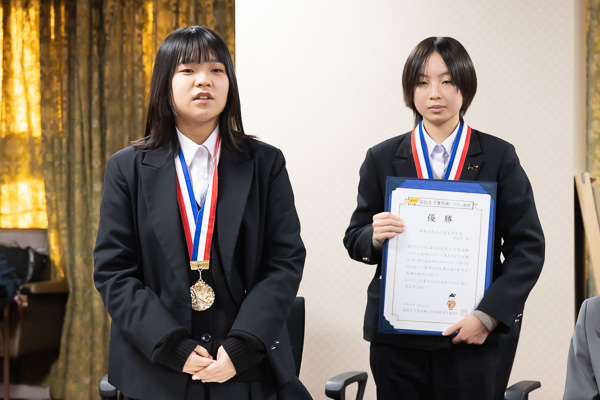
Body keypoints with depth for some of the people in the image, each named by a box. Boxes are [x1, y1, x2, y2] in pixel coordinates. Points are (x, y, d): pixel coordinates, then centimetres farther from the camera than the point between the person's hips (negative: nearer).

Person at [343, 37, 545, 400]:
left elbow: (528, 247, -1)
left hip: (471, 335, -1)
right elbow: (355, 240, 11)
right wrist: (375, 236, -13)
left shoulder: (498, 157, 2)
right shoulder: (382, 159, 6)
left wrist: (488, 315, -12)